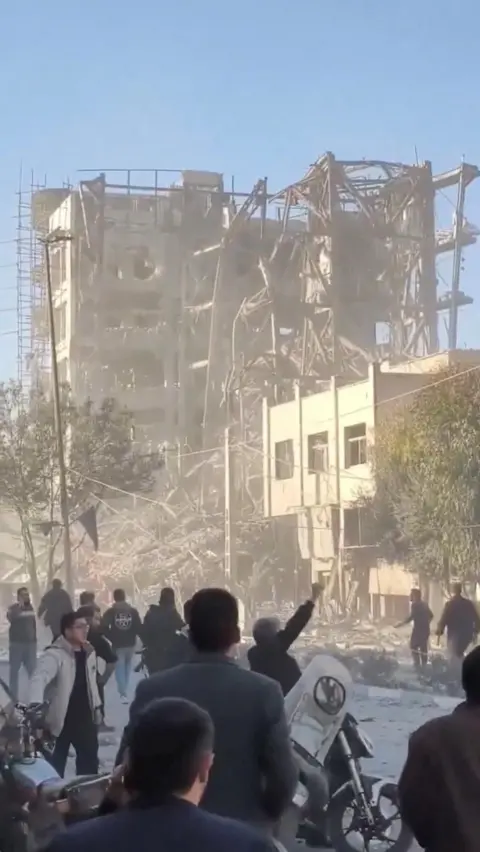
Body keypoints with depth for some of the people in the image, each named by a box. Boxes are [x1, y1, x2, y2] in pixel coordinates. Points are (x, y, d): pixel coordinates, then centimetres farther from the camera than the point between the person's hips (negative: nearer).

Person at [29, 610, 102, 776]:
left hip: (85, 716, 7)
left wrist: (96, 706, 19)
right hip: (60, 719, -7)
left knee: (90, 760, 17)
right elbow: (39, 678, -35)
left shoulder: (89, 652, 6)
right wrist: (36, 703, -52)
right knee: (56, 765, 3)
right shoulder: (54, 654, -19)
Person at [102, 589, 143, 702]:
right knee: (127, 667, 18)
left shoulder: (110, 612, -4)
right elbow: (139, 628, -4)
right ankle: (124, 691, 23)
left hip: (118, 645, -2)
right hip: (130, 644, 2)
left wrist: (112, 638, 1)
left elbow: (104, 628, -13)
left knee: (119, 668, 1)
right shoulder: (133, 611, 2)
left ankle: (123, 693, -10)